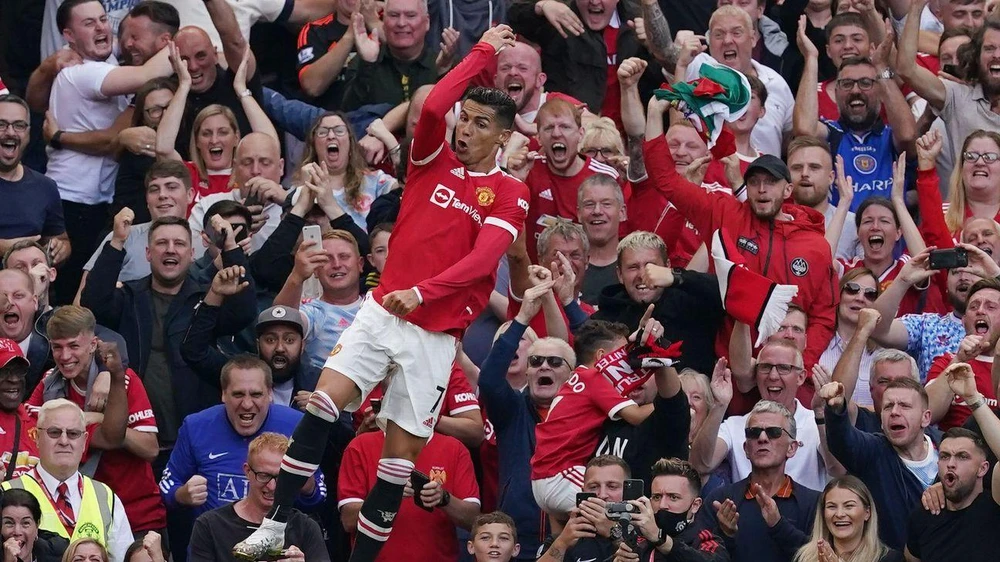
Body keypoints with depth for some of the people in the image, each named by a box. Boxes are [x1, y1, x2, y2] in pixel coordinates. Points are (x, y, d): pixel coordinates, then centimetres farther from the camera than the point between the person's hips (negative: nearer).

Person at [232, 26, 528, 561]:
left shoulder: (509, 194, -1)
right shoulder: (434, 160, 7)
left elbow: (484, 258, -16)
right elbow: (433, 107, -13)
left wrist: (421, 292, -28)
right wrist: (482, 52, -5)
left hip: (435, 332, -2)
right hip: (382, 311, 2)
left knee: (403, 450, -1)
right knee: (322, 403, -16)